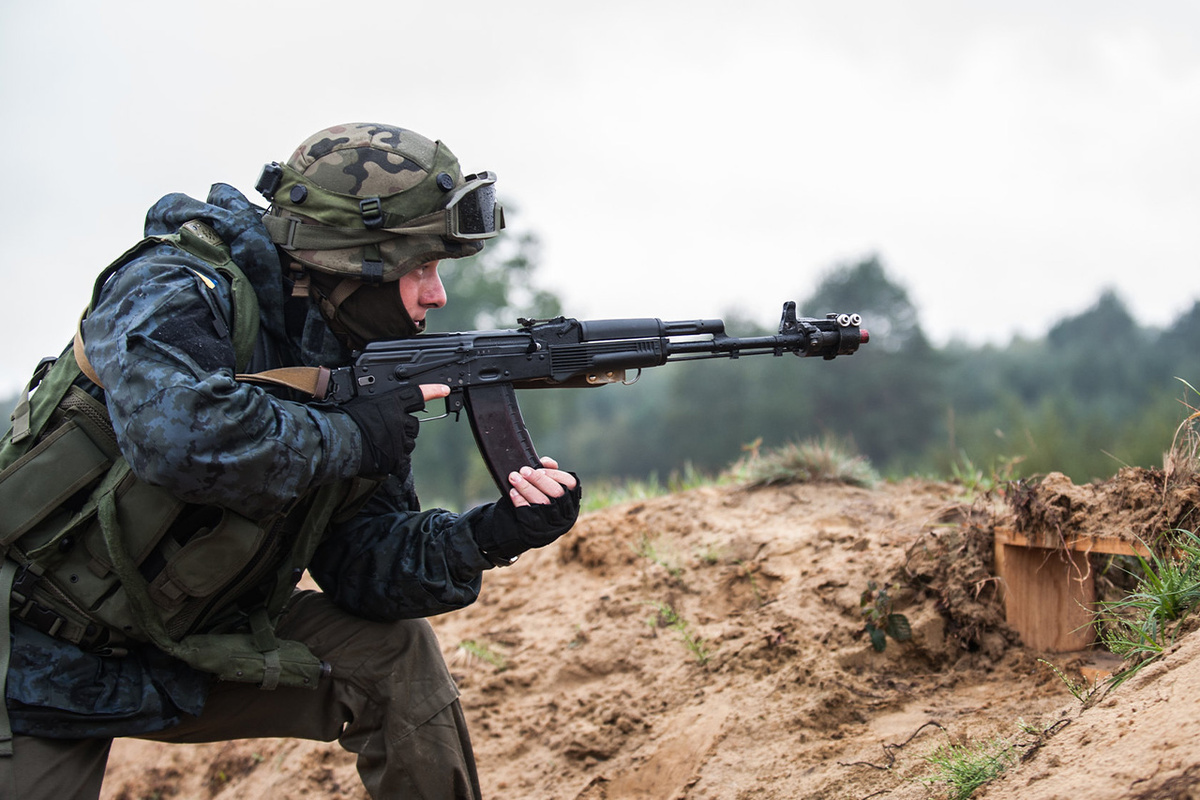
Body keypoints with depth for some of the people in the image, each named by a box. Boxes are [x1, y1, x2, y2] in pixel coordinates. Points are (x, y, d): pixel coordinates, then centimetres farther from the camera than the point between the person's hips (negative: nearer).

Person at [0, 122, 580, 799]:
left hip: (188, 653, 6)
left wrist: (490, 536, -19)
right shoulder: (174, 292, -22)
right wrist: (350, 437, -29)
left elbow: (366, 566, -1)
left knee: (394, 652, -3)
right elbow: (180, 433, -43)